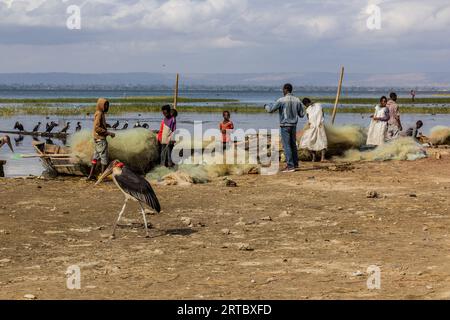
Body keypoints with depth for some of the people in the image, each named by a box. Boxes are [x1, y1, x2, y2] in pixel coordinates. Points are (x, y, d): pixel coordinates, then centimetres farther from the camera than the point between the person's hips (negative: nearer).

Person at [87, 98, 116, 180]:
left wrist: (109, 133, 9)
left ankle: (91, 175, 15)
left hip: (98, 139, 10)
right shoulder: (99, 114, -15)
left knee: (96, 156, 12)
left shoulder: (101, 114, 14)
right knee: (104, 157, -5)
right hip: (100, 139, -10)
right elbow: (97, 128, -22)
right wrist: (108, 133, -20)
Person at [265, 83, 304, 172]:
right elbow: (302, 114, 8)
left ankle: (290, 166, -7)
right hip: (293, 125, 6)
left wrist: (266, 106, 13)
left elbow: (271, 110, -10)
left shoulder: (282, 100, -13)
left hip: (285, 126, -6)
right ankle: (295, 163, 24)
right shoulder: (297, 100, 2)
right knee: (293, 144, 17)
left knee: (287, 146, -4)